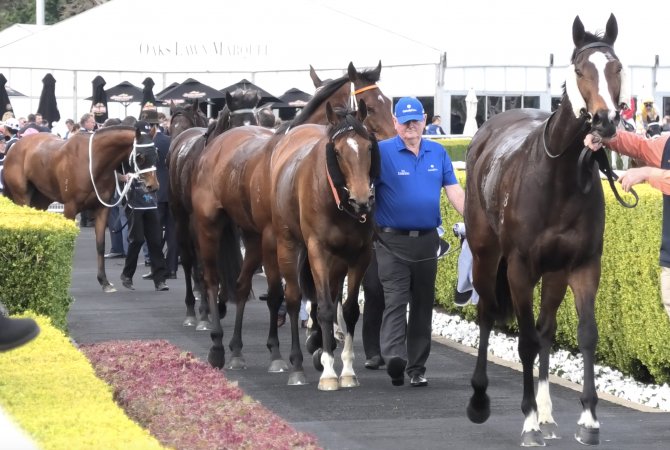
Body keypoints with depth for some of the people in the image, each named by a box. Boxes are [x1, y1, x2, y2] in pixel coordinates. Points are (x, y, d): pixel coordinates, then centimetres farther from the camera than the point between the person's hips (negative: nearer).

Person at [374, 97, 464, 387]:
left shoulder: (438, 153, 8)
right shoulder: (382, 152, -5)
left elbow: (454, 191, 7)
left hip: (427, 241, 5)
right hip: (393, 241, -4)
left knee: (423, 305, 9)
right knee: (395, 300, -15)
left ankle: (417, 368, 17)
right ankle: (394, 357, -29)